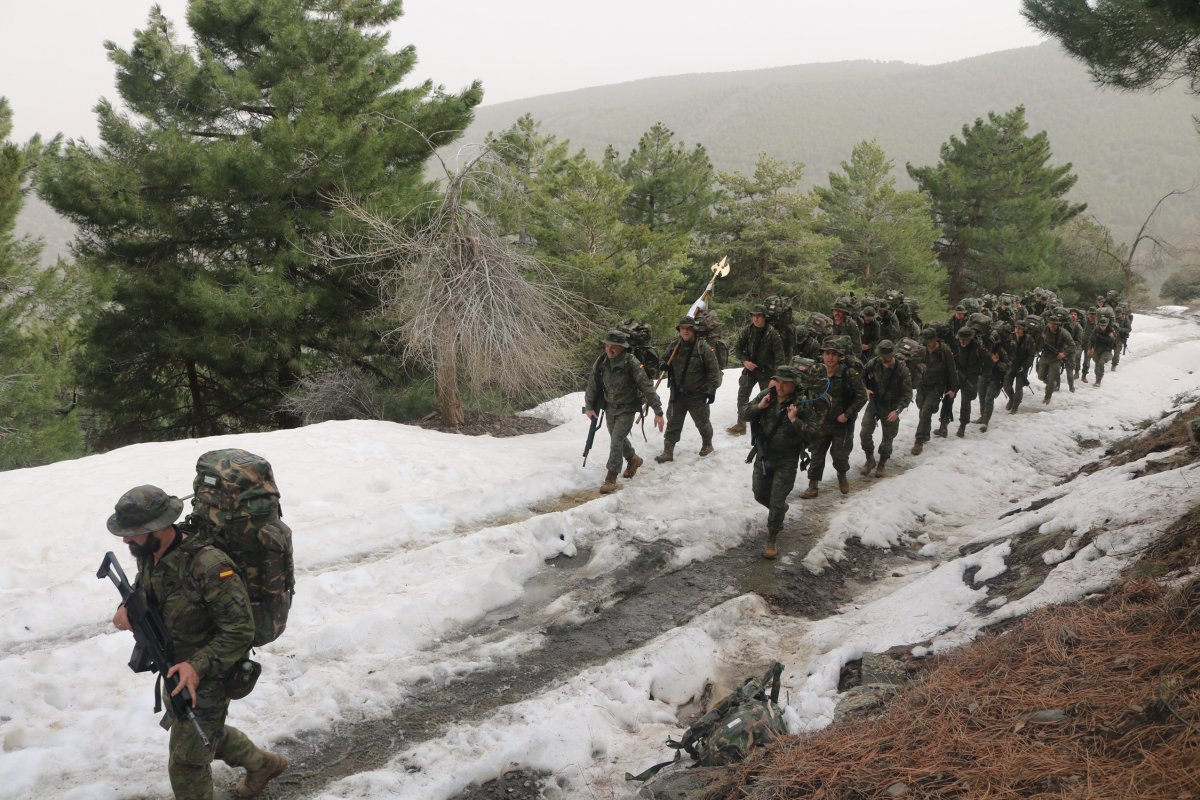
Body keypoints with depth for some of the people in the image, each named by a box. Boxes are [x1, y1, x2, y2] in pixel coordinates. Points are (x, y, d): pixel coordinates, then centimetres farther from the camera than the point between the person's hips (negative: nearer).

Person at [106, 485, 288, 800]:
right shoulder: (148, 554, -8)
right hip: (175, 668, 8)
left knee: (186, 764, 4)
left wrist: (198, 667, -37)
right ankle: (262, 764, 53)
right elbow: (143, 592, 12)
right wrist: (127, 608, -10)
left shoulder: (209, 565, -33)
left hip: (205, 676, -8)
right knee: (206, 733, 29)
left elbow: (241, 631, -29)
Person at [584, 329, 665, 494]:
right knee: (619, 438, 20)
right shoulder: (601, 362, -10)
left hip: (627, 409, -5)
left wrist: (658, 412, -24)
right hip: (610, 407, 5)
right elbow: (593, 385, 3)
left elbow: (647, 388, -23)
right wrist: (589, 407, 0)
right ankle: (633, 459, 48)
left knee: (616, 441, -13)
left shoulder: (632, 363, -25)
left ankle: (611, 478, -3)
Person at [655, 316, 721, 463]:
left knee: (702, 421, 13)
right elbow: (667, 365, 19)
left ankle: (707, 444, 36)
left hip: (697, 394, -4)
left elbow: (714, 370, -11)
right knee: (673, 423, 5)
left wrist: (711, 390, -14)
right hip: (677, 393, 4)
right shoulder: (674, 346, 2)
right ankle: (668, 451, 10)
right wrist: (664, 366, -5)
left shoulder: (703, 348, -13)